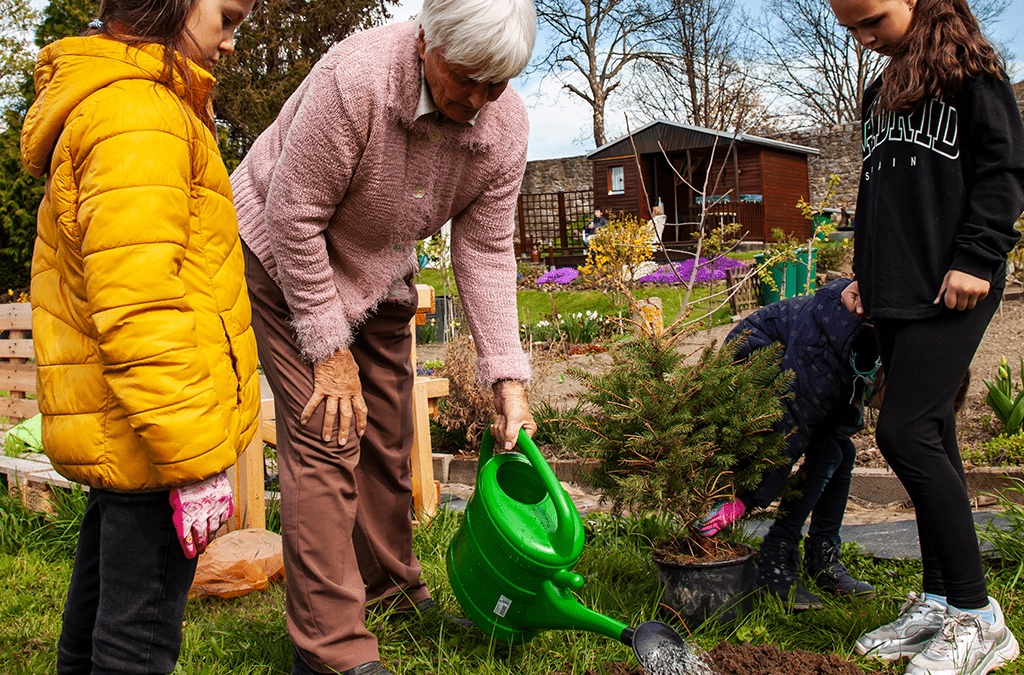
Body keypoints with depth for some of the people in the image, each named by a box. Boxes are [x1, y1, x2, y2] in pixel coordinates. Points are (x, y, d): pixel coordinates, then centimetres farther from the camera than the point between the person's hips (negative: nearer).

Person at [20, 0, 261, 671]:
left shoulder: (97, 103, 17)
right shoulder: (137, 114, -18)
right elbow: (138, 306, -26)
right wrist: (195, 461, -24)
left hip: (111, 429, 11)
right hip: (152, 430, -11)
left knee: (103, 599, 24)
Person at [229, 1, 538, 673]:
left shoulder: (506, 125, -16)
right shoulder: (355, 78, -34)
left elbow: (485, 252, -10)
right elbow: (293, 215, -28)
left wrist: (509, 379, -16)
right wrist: (329, 349, -24)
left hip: (380, 273, 6)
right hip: (285, 255, -6)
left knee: (388, 432, 11)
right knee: (325, 435, -14)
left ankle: (389, 582, 33)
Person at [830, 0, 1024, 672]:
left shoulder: (970, 68, 0)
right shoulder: (882, 94, 21)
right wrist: (865, 273, 20)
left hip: (953, 289, -7)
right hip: (898, 293, 8)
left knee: (906, 431, -15)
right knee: (931, 438, 8)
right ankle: (938, 601, 15)